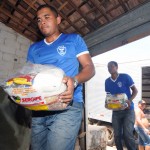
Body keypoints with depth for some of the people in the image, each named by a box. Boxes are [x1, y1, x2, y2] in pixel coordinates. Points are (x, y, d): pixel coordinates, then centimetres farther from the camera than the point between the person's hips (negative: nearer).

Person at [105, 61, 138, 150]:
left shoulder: (125, 77, -7)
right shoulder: (107, 81, 5)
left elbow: (135, 91, -3)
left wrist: (130, 100, -19)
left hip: (128, 110, -4)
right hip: (116, 111, 4)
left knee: (127, 134, -10)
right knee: (117, 135, 7)